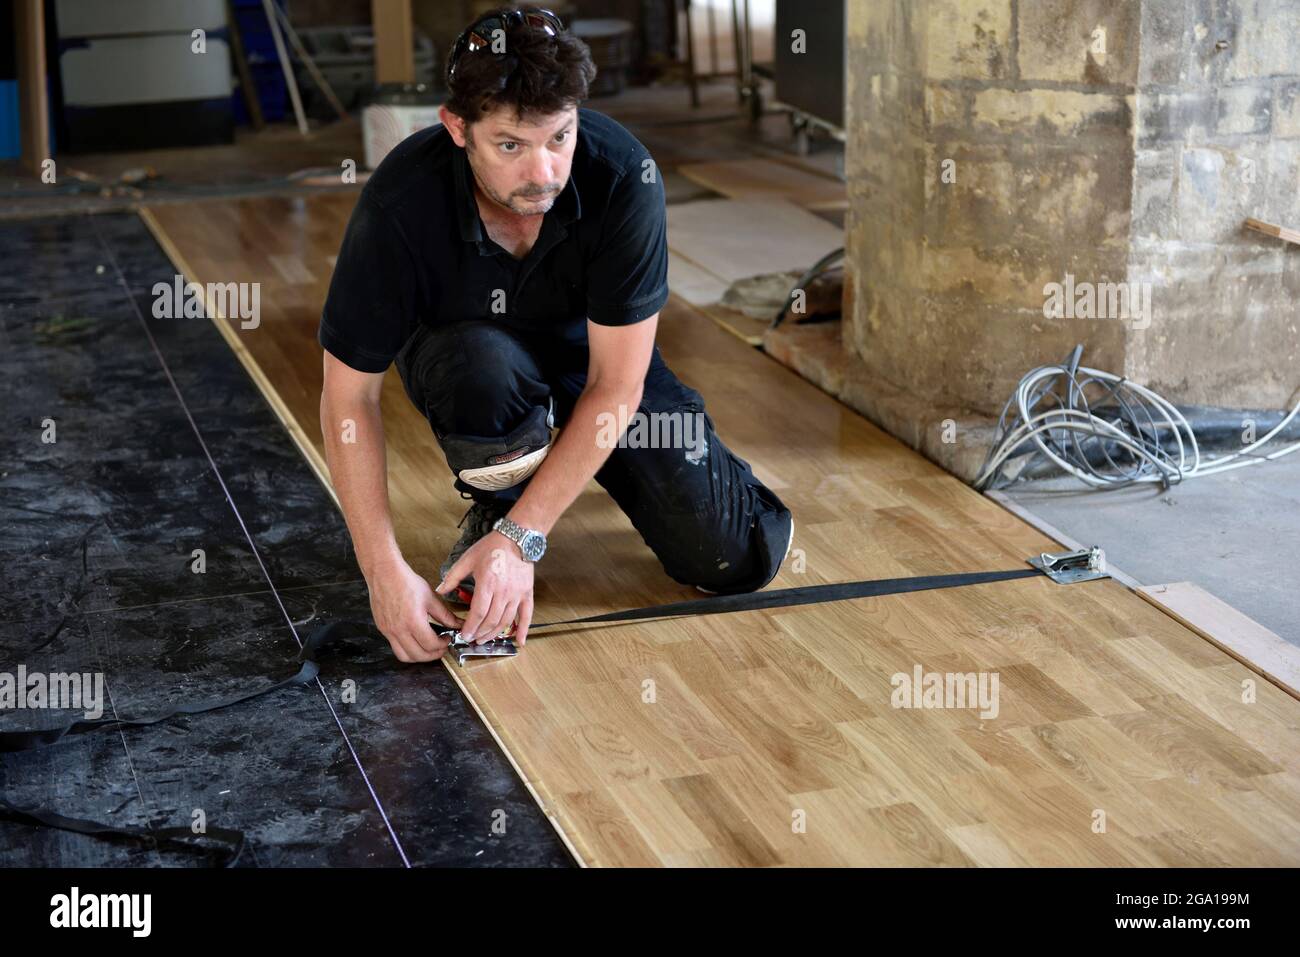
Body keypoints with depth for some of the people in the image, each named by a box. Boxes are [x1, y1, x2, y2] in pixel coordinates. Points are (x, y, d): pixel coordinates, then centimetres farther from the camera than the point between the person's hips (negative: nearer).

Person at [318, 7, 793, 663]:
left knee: (733, 559, -13)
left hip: (596, 356, 1)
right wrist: (385, 571, -28)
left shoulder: (624, 175, -31)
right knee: (482, 364, -40)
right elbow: (348, 397, -23)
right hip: (465, 352, -1)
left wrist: (522, 540, -29)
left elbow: (615, 384, -27)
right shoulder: (400, 203, -32)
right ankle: (493, 501, -5)